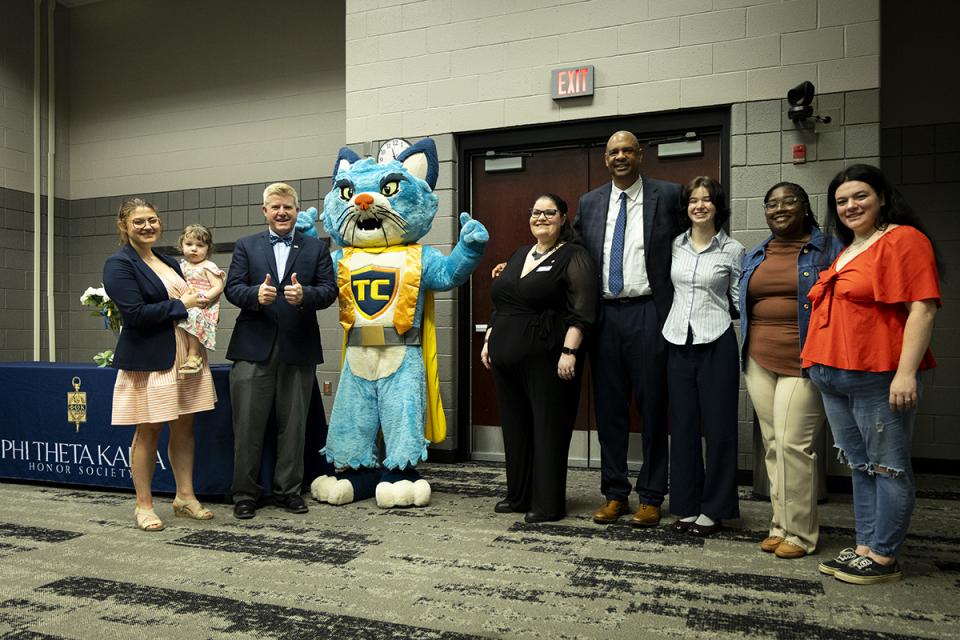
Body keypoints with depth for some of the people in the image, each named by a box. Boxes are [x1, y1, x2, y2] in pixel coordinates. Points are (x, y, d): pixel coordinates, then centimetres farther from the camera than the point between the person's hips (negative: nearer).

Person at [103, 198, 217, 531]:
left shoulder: (169, 261, 16)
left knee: (184, 427, 10)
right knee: (148, 432, 2)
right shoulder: (118, 264, -6)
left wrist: (206, 293, 3)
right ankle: (144, 504, 15)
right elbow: (136, 314, -16)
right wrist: (181, 305, -12)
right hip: (149, 360, -6)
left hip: (186, 355, 7)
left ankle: (185, 496, 20)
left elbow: (188, 296, 24)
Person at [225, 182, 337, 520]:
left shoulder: (316, 248, 9)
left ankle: (288, 490, 22)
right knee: (248, 426, 3)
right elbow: (232, 288, 0)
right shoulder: (245, 246, 10)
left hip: (298, 349, 1)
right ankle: (245, 493, 16)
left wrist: (305, 295, -21)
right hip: (254, 348, 0)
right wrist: (256, 294, -21)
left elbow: (329, 290, -1)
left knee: (293, 425, 9)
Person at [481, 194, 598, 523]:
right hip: (508, 358, 7)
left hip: (547, 358, -7)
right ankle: (519, 494, 25)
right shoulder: (519, 255, 18)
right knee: (515, 427, 13)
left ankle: (547, 503, 10)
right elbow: (500, 306, 23)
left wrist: (569, 351, -21)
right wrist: (488, 340, 16)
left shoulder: (574, 258, -4)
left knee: (548, 428, 0)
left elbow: (581, 312, -13)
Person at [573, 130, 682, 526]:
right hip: (605, 315, 3)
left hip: (648, 313, -3)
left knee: (652, 406, 3)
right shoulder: (589, 203, 12)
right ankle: (614, 493, 20)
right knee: (609, 408, 9)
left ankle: (651, 497, 16)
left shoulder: (667, 195, 2)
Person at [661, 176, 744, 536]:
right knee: (683, 423, 7)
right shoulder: (674, 246, 8)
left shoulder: (733, 250, 1)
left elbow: (740, 300, 4)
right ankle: (686, 504, 20)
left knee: (718, 425, 3)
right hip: (678, 342, 3)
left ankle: (713, 508, 16)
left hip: (715, 343, -3)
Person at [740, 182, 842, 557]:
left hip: (804, 364, -5)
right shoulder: (755, 257, 15)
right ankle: (780, 526, 19)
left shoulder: (828, 250, 0)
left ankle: (800, 533, 6)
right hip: (760, 362, 5)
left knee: (793, 445, -8)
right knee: (773, 446, 8)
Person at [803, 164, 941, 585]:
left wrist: (906, 372, -20)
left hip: (879, 378, -8)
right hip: (834, 377, 9)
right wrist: (819, 362, 21)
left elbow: (922, 309, -15)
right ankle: (864, 547, 24)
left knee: (887, 467, 2)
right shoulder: (847, 250, 19)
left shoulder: (903, 239, -7)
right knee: (860, 467, 14)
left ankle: (883, 558, 12)